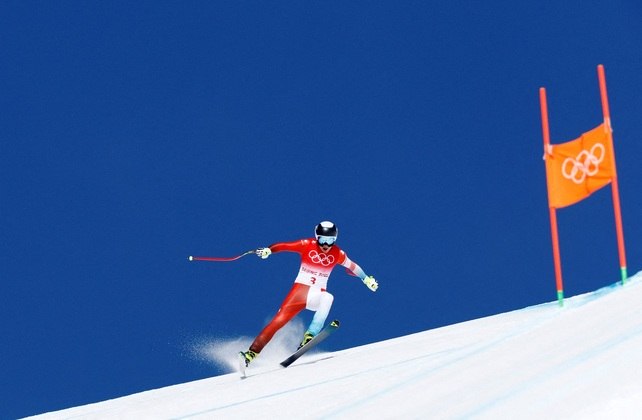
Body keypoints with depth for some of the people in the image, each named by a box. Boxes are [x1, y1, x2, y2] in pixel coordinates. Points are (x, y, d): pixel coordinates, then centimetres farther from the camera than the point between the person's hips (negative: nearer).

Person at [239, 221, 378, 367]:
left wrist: (367, 279, 21)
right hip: (300, 289, -2)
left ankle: (308, 338, -38)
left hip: (319, 293, 2)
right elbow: (284, 246, -10)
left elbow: (352, 266, 16)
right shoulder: (307, 245, -6)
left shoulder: (337, 254, 0)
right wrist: (268, 250, -27)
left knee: (328, 298, -34)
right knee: (279, 320, -14)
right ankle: (252, 352, -11)